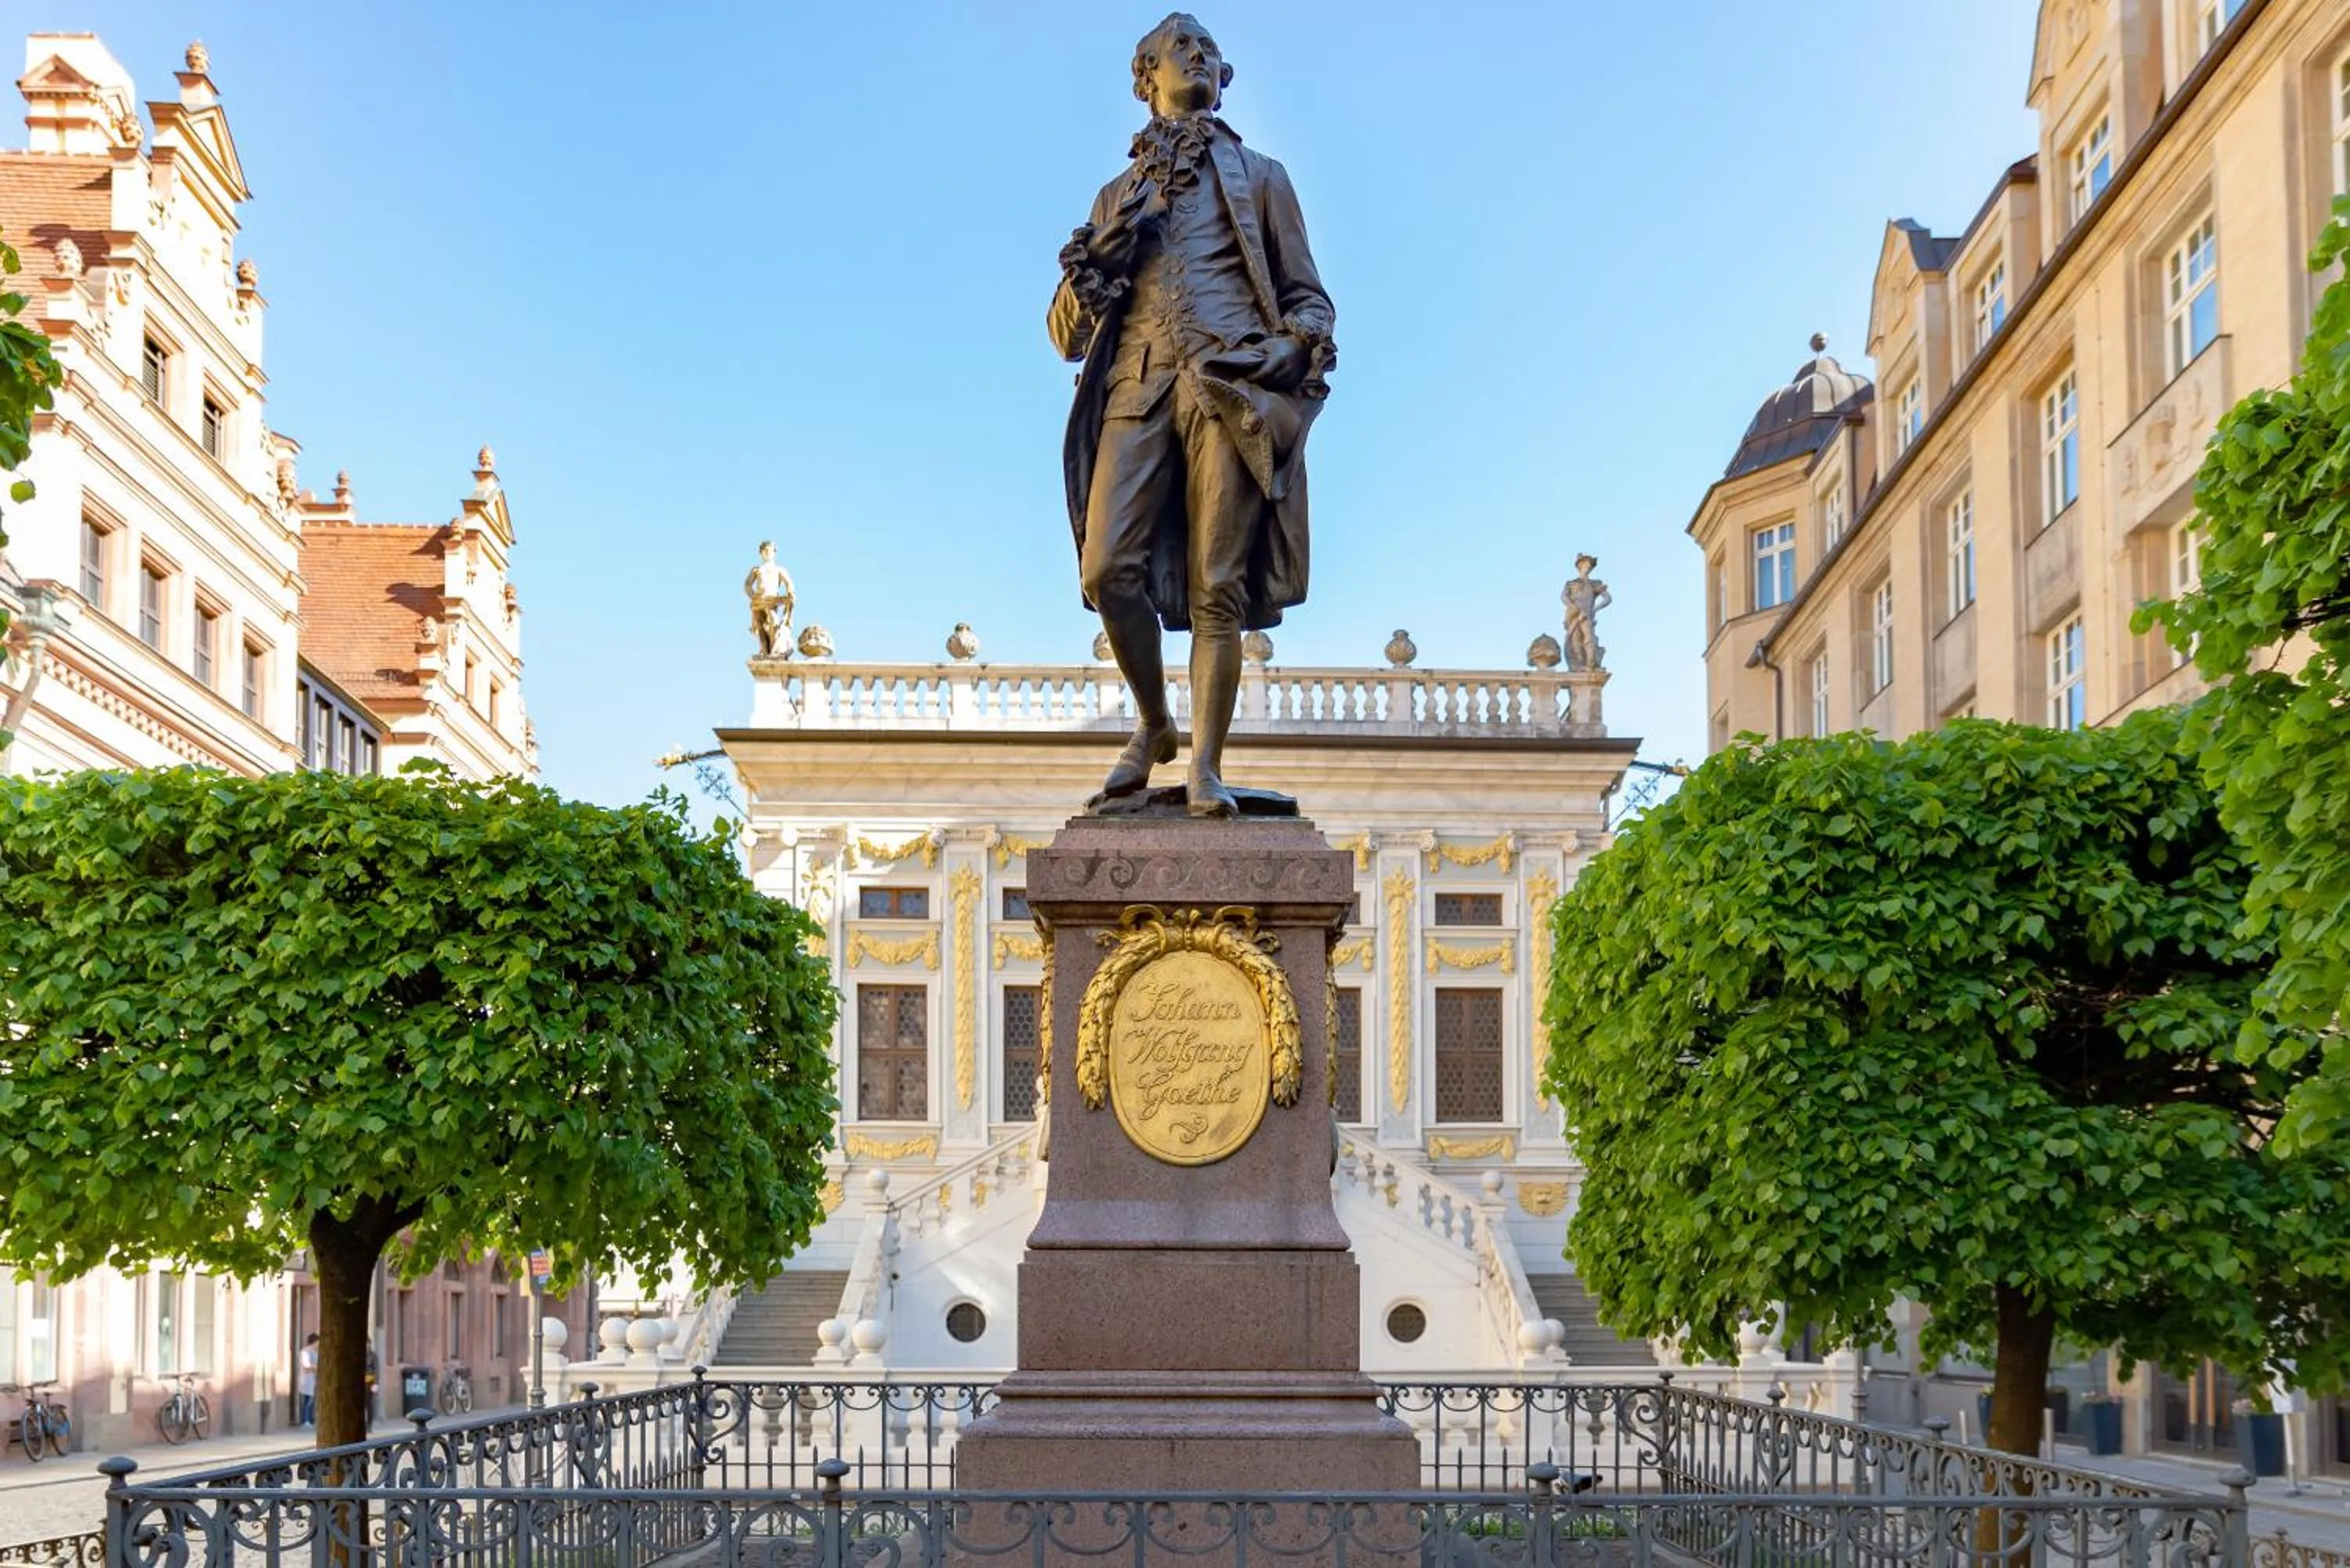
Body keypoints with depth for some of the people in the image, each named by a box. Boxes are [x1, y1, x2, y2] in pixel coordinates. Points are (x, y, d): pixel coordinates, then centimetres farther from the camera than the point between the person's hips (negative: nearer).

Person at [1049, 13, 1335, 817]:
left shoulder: (1259, 177, 22)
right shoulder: (1117, 194, 26)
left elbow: (1308, 297, 18)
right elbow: (1066, 332, 22)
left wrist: (1304, 343, -6)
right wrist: (1087, 269, 1)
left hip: (1231, 385, -2)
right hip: (1137, 384, 2)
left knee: (1217, 586, -10)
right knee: (1109, 570, -14)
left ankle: (1205, 769, -10)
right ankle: (1152, 726, 8)